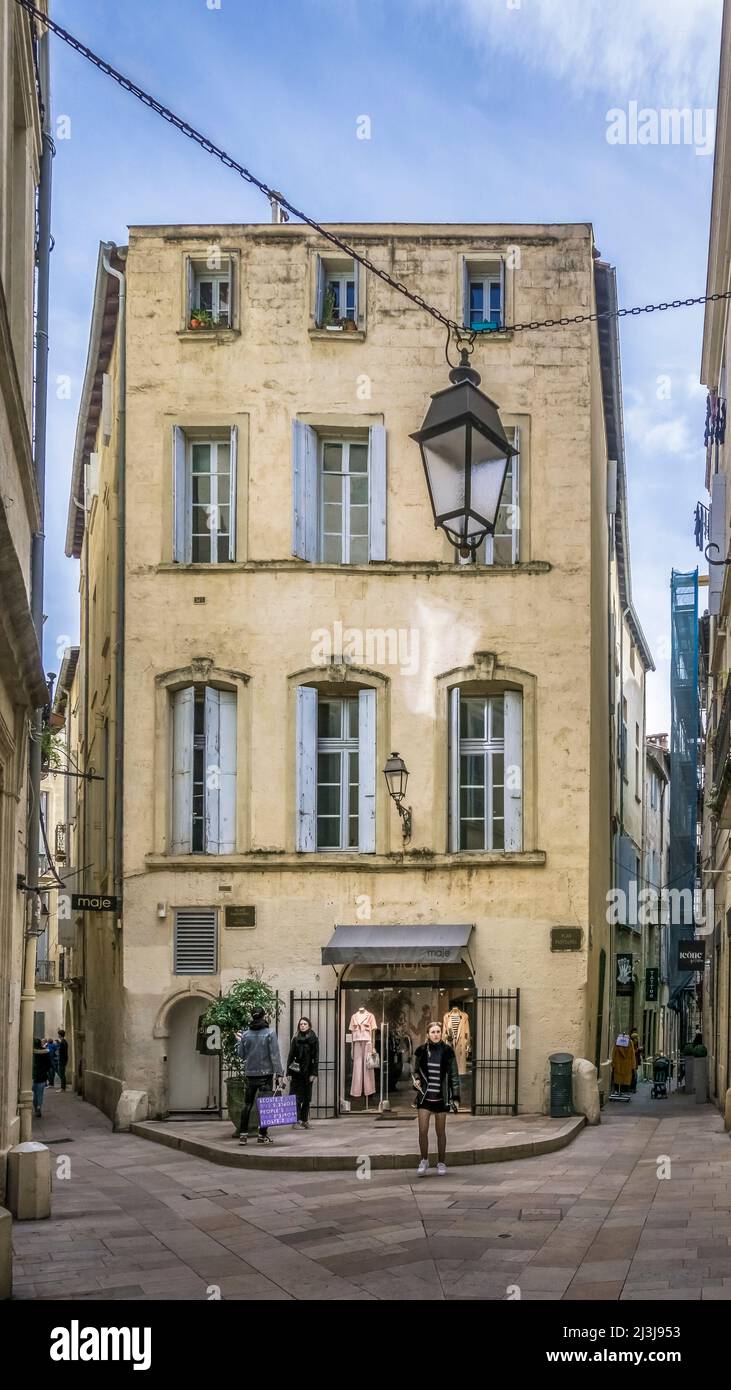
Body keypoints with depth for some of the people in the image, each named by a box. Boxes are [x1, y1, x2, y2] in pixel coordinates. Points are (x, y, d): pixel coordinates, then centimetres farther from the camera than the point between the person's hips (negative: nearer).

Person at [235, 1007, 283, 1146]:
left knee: (247, 1104, 11)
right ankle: (262, 1135, 2)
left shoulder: (245, 1034, 2)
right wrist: (278, 1072, -10)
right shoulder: (270, 1033, -8)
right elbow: (274, 1055, -11)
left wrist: (239, 1042, 25)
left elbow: (241, 1054, 7)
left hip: (250, 1074, 3)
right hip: (266, 1073, -3)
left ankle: (243, 1134, 10)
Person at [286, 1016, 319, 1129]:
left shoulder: (313, 1039, 3)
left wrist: (313, 1073, -7)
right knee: (296, 1096, -7)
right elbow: (291, 1056, 7)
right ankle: (297, 1118, -8)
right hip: (296, 1072, 0)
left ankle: (304, 1119, 11)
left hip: (308, 1072, 0)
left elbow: (316, 1057, 0)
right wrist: (289, 1072, 0)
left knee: (306, 1098, 5)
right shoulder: (295, 1039, 6)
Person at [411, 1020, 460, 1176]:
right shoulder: (421, 1050, -1)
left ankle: (441, 1163, 20)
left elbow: (453, 1075, 1)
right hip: (425, 1095, 1)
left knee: (441, 1132, 7)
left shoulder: (447, 1051, -4)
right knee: (423, 1130, -6)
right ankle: (424, 1161, 12)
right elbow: (416, 1070, 13)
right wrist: (416, 1080, -9)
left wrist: (455, 1097, -3)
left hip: (441, 1096, -1)